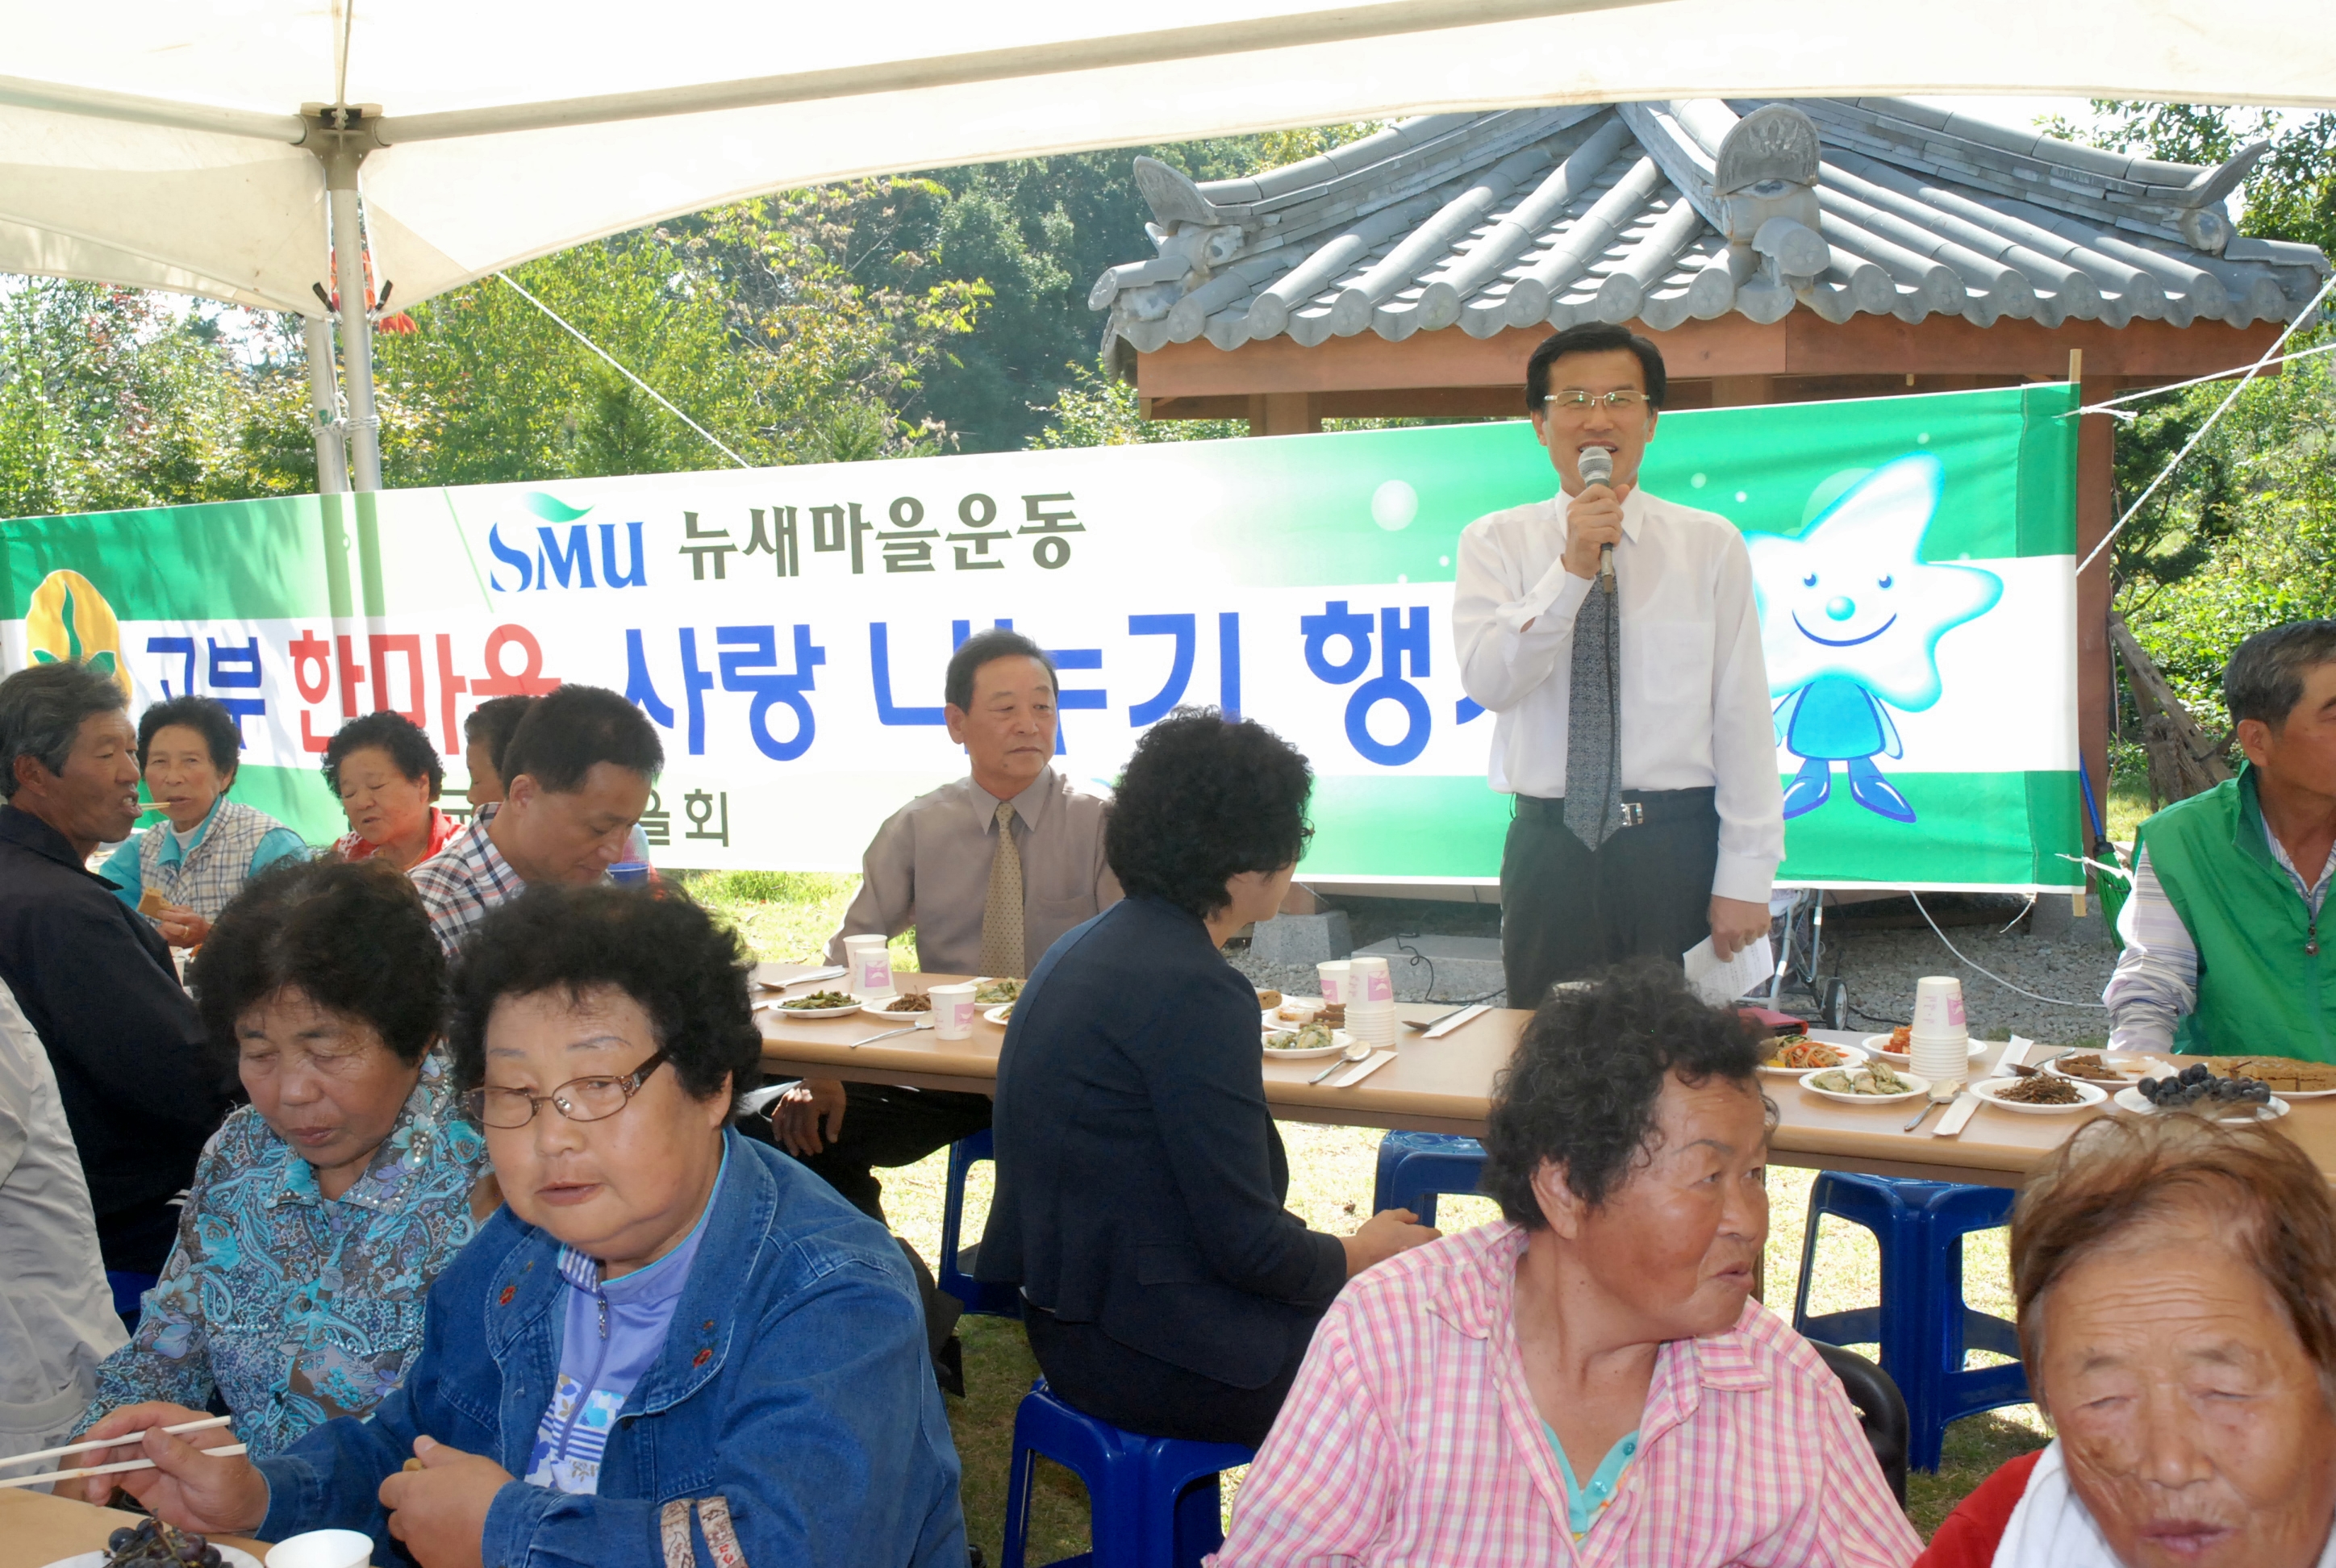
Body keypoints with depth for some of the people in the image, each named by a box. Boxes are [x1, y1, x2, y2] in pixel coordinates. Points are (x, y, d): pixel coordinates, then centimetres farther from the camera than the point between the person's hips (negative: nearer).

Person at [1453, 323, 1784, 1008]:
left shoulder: (1711, 545, 4)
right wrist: (1572, 568, -20)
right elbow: (1487, 681, -11)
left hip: (1678, 848, 0)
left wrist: (1744, 878, -5)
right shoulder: (1497, 542, 5)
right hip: (1550, 848, 0)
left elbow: (1742, 716, 0)